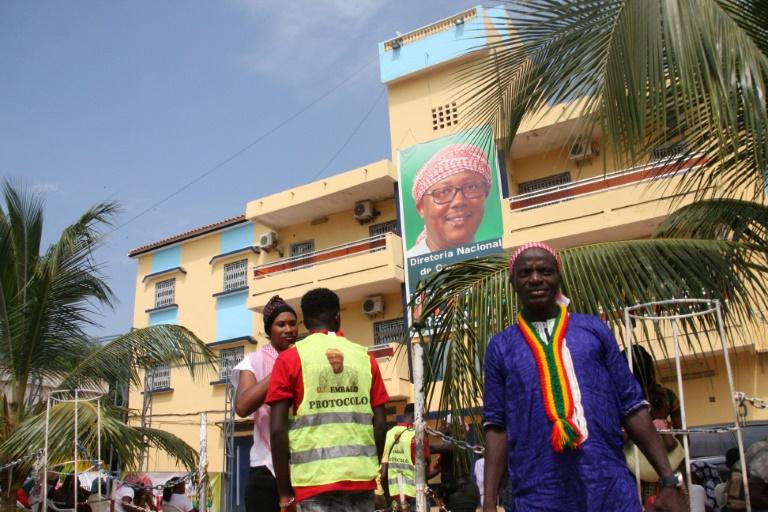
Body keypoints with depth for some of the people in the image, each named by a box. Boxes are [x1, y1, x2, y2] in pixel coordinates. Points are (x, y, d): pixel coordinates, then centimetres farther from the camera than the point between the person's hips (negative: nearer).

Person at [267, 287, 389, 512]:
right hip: (361, 478, 3)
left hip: (316, 480, -3)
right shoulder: (364, 357, 9)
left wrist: (285, 492, 0)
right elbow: (380, 425, 7)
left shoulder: (291, 358, 1)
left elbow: (278, 429, -5)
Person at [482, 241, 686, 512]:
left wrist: (669, 480, 1)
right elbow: (496, 425, 5)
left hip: (612, 489, 1)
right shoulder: (500, 346, 7)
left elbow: (632, 406, 7)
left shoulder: (594, 328, 8)